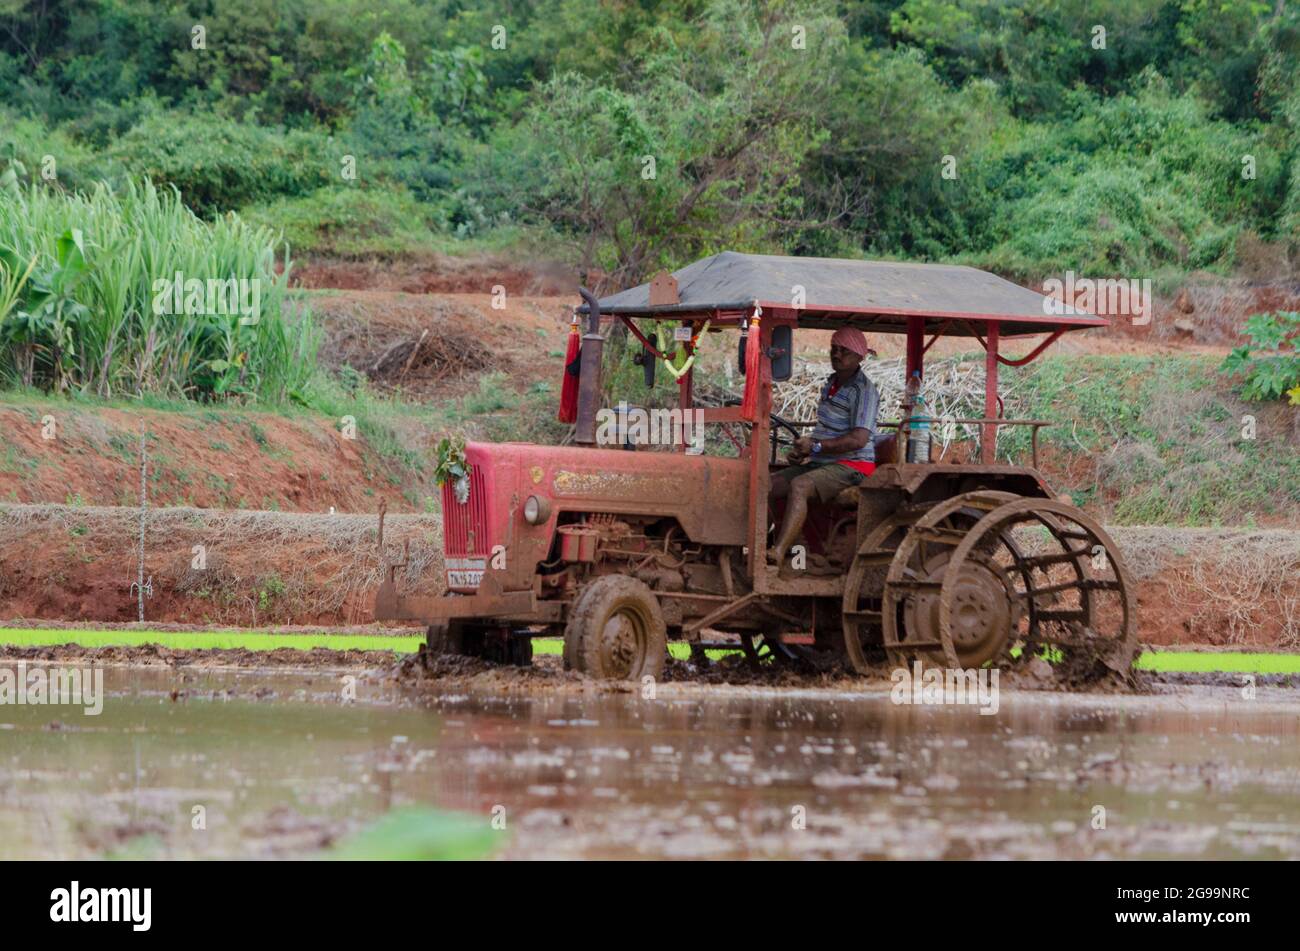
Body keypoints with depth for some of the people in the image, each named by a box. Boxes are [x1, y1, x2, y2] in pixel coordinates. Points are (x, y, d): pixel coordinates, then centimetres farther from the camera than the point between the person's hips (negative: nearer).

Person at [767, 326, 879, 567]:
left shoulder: (864, 390, -10)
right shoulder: (831, 384, 19)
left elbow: (859, 439, -21)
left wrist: (815, 447, -22)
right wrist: (803, 451, 10)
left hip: (851, 466, -9)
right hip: (819, 464, 9)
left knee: (799, 486, -34)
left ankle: (778, 552, -47)